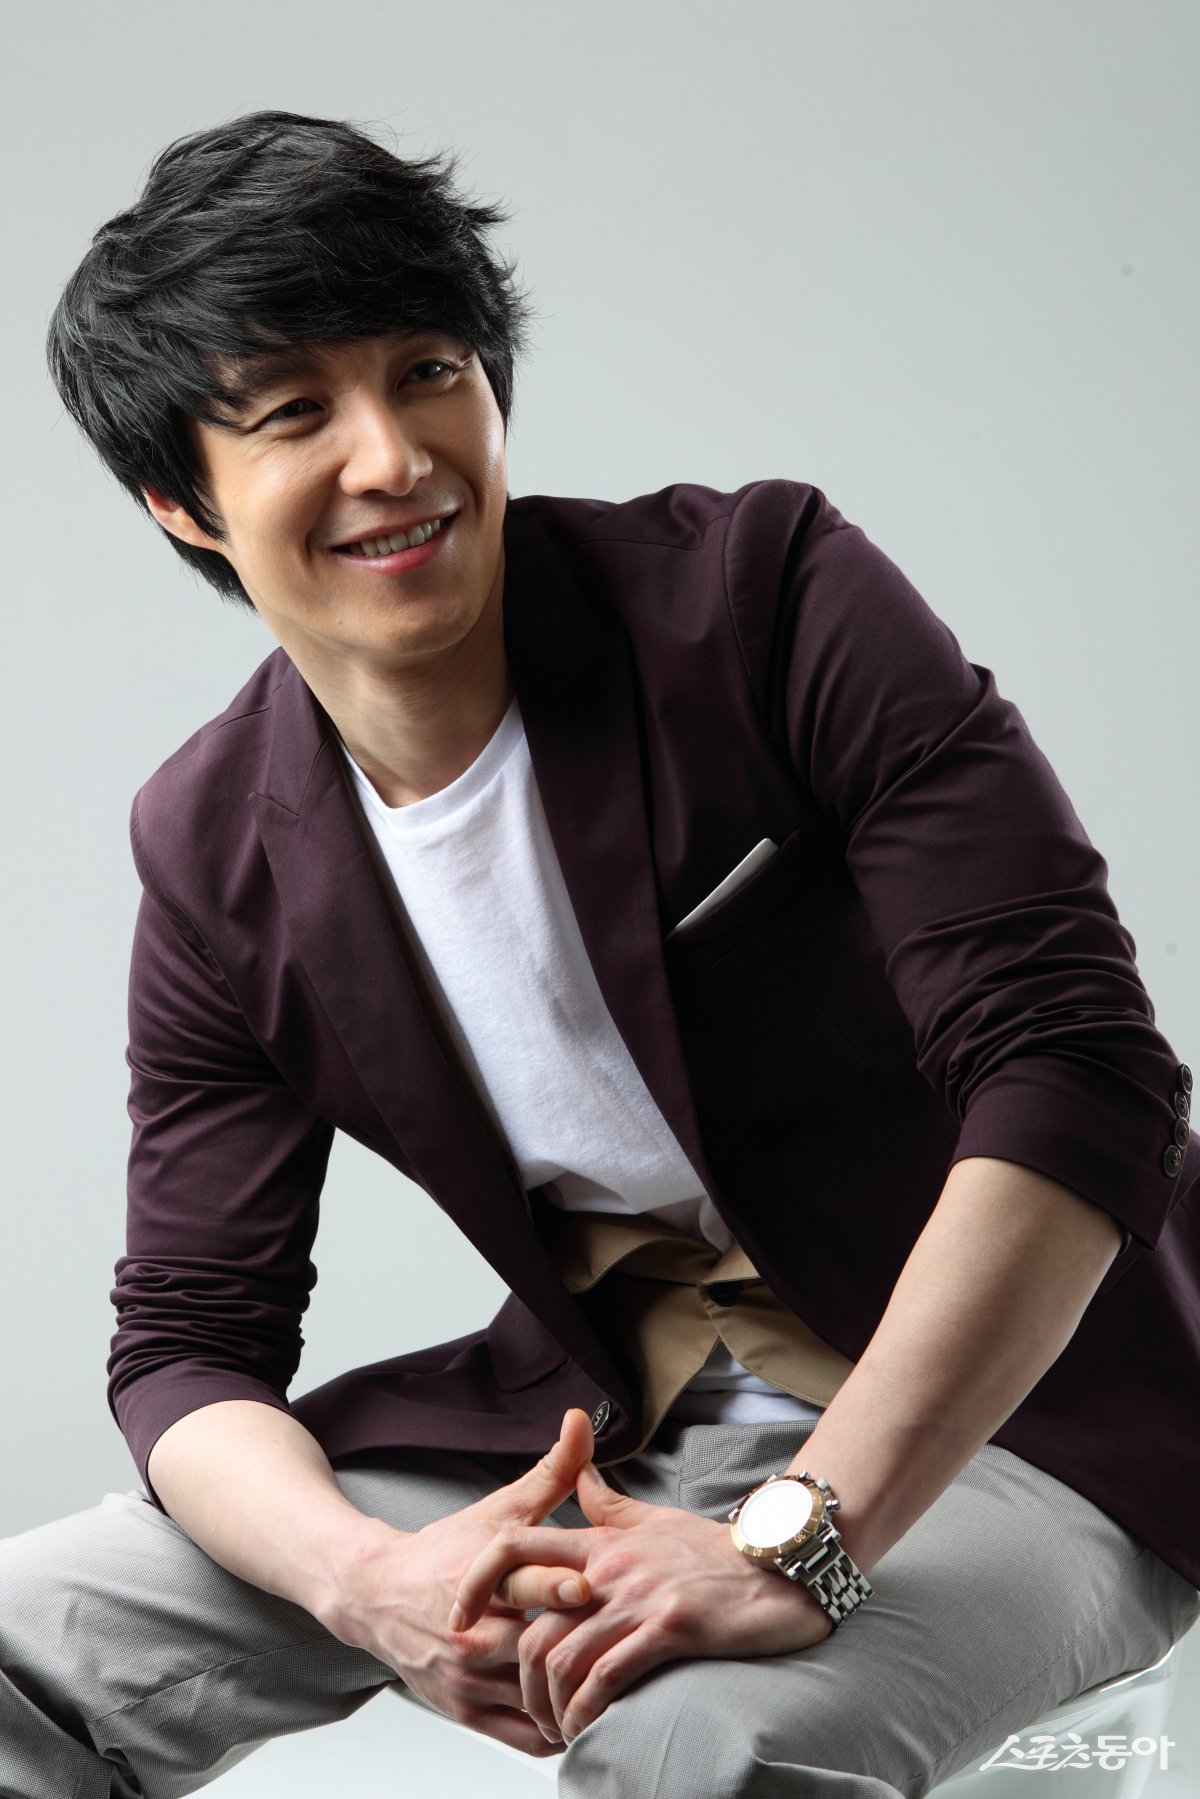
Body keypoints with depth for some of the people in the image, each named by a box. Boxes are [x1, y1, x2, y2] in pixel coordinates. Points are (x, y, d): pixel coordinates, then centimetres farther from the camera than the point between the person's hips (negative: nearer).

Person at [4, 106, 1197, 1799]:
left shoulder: (767, 597, -16)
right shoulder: (217, 853, -1)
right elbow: (189, 1341, 1)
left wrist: (795, 1540, -33)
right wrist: (372, 1576, -23)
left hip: (1014, 1408, -5)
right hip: (596, 1420, 5)